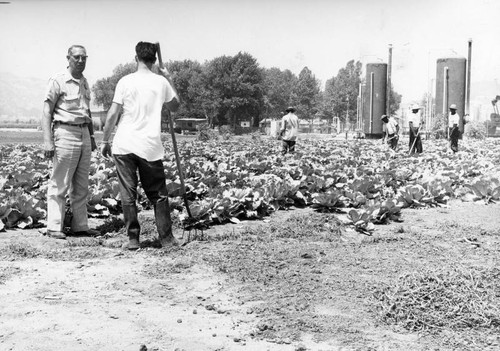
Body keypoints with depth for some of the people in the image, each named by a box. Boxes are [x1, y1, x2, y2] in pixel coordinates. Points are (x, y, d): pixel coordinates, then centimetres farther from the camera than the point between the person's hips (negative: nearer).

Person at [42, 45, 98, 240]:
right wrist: (48, 141, -17)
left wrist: (92, 136, 22)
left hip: (84, 134, 7)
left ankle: (80, 226, 15)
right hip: (65, 133, -7)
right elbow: (46, 113, -9)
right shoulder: (58, 81, -6)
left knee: (81, 185, 9)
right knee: (60, 184, -6)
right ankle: (54, 227, -1)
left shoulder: (84, 83, 15)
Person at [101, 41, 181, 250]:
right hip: (150, 147, 1)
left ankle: (133, 239, 7)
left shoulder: (126, 81, -2)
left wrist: (105, 141, 6)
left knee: (128, 195, 5)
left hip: (124, 146, -1)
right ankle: (166, 237, 13)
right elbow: (175, 106, 18)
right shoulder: (161, 82, 3)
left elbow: (112, 114, -4)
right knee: (158, 195, 10)